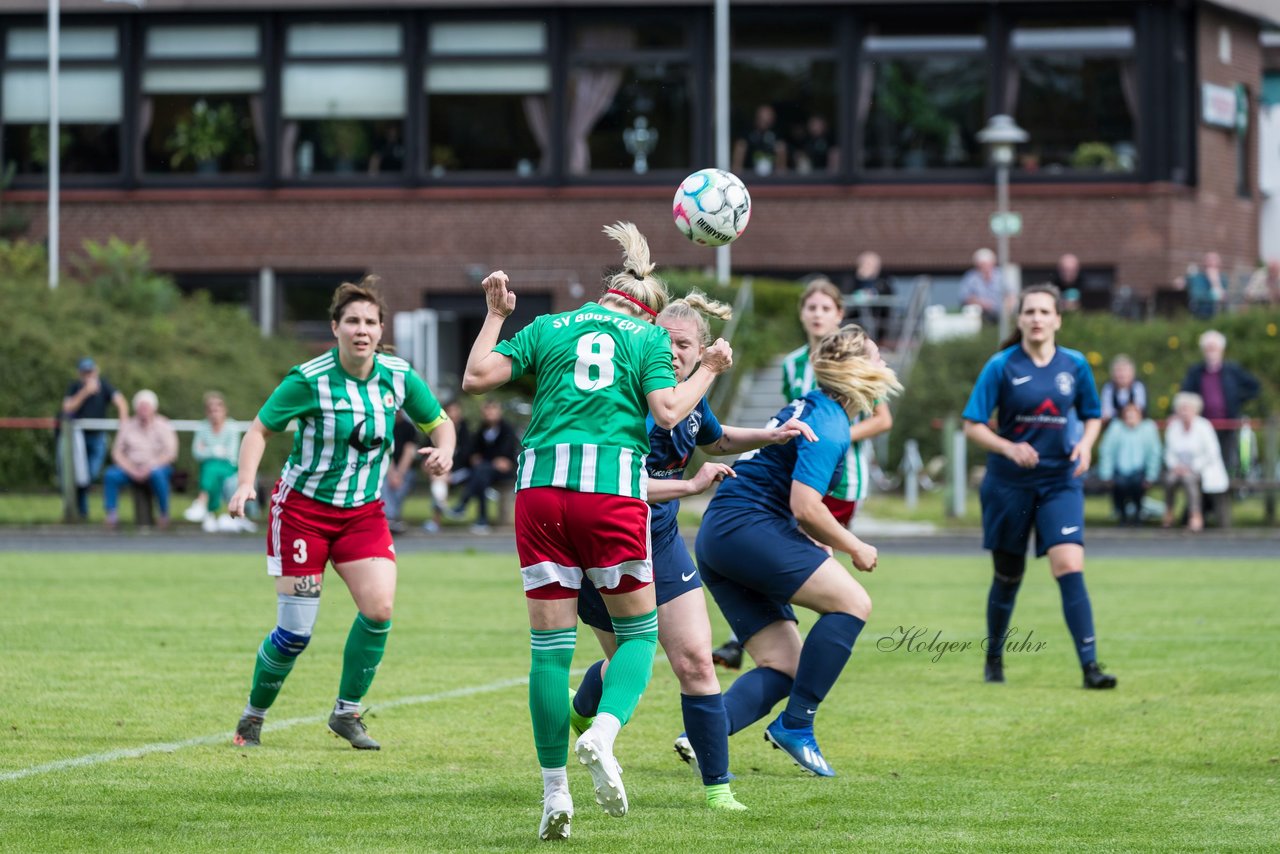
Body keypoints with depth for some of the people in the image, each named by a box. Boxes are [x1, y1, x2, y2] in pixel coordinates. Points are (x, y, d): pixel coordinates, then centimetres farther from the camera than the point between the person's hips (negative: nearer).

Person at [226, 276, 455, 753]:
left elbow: (438, 422, 9)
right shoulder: (309, 381, -16)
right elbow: (260, 429, -9)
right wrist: (245, 482, -24)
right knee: (295, 632, -6)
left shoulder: (398, 377, -5)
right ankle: (252, 717, 17)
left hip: (364, 511, 4)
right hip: (303, 507, -3)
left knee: (379, 608, -16)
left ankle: (347, 713, 3)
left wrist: (444, 450, -14)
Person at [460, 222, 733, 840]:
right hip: (613, 488, -2)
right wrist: (709, 370, 12)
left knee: (549, 645, 5)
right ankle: (603, 735, -15)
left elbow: (475, 379, 9)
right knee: (639, 631, 12)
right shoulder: (649, 335, 10)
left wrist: (495, 316, 22)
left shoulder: (548, 327, 16)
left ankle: (554, 791, 3)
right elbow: (667, 412, -3)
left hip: (540, 484, 2)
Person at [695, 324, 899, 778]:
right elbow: (805, 506, -19)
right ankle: (796, 723, -11)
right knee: (853, 602, -11)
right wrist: (854, 548, -5)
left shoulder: (809, 407, 19)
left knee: (783, 666, 4)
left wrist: (818, 546, 23)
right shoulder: (829, 425, -12)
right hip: (748, 527, -10)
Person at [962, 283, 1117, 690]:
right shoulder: (1001, 366, -7)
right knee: (1008, 575, 10)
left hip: (1060, 481, 1)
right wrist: (1009, 448, -25)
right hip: (1009, 483, -1)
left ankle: (1090, 665, -18)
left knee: (1070, 566, -17)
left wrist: (1086, 444, -7)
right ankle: (994, 656, 33)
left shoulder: (1075, 365, 1)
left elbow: (1092, 415, 14)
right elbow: (972, 425, -8)